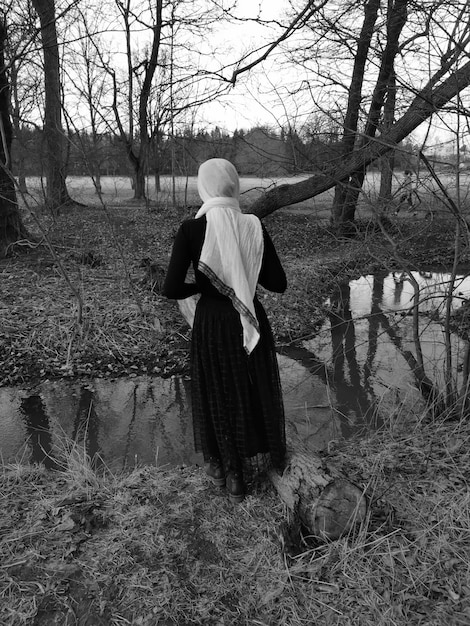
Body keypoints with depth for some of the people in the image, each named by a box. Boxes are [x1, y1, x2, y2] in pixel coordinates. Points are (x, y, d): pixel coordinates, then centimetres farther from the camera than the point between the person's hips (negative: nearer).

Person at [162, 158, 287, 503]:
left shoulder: (191, 229, -16)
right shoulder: (255, 226, -9)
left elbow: (171, 289, -19)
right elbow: (279, 283, -5)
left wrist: (200, 286, 1)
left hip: (211, 324, -1)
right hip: (250, 321, 2)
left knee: (218, 393, 18)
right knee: (255, 390, 22)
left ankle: (224, 466, 35)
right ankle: (257, 459, 41)